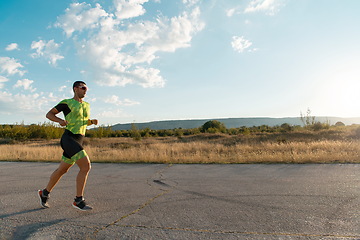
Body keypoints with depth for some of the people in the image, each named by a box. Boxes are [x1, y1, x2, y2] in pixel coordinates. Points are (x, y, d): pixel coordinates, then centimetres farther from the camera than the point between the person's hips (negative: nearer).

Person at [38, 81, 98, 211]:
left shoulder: (86, 105, 17)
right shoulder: (66, 103, -2)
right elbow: (49, 114, 3)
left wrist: (92, 121, 6)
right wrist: (60, 121, -17)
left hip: (78, 142, 8)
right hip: (68, 138, -8)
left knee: (62, 170, 18)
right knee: (86, 166, -19)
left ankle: (45, 193, 38)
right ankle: (78, 200, -11)